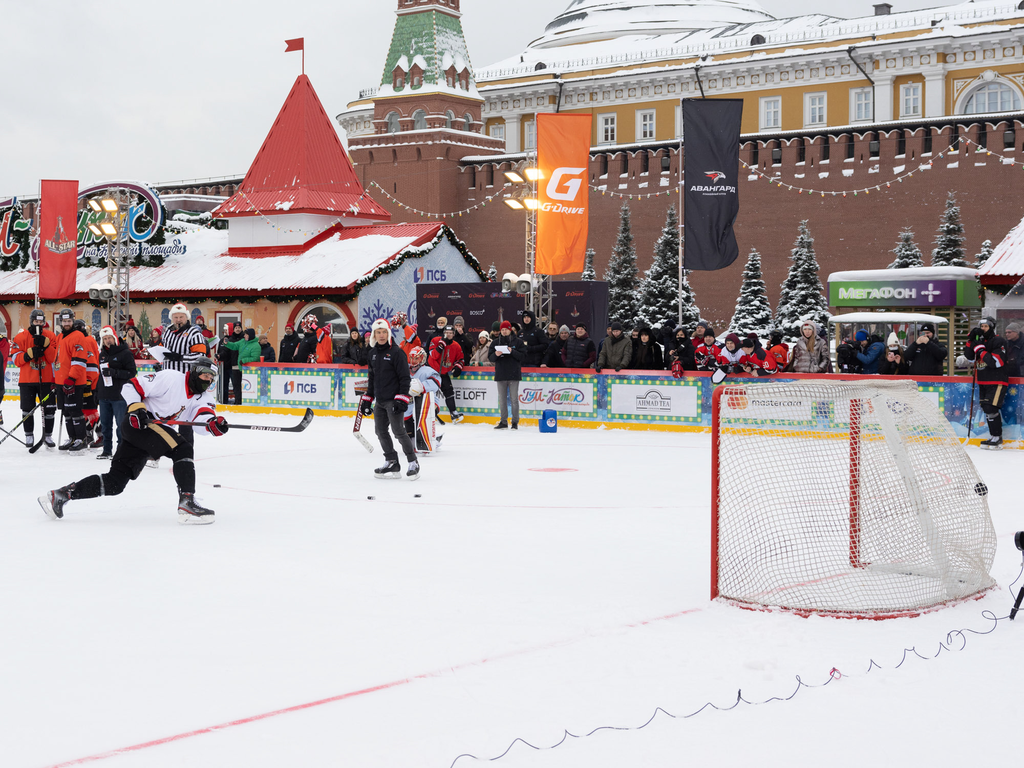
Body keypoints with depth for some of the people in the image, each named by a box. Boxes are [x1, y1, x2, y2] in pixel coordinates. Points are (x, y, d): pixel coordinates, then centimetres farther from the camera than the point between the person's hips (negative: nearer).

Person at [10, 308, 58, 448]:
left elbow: (54, 357, -5)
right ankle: (29, 436, 16)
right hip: (27, 380, -1)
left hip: (46, 380, 1)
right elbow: (16, 358, -5)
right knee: (27, 409, 3)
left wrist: (45, 344, -18)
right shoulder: (21, 337, 0)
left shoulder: (50, 336, 4)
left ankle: (48, 435, 15)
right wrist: (31, 353, -19)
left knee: (49, 408, 2)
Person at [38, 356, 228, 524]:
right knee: (183, 451, -23)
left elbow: (203, 419, -12)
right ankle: (187, 503, -28)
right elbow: (132, 386, -9)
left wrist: (214, 424, -34)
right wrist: (136, 408, -24)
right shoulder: (171, 379, -11)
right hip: (140, 423, -8)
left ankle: (61, 494, 11)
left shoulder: (203, 398, 8)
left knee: (115, 483, 5)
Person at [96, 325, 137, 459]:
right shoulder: (102, 354, 15)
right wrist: (97, 391, 24)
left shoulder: (125, 353, -7)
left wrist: (114, 372, -22)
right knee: (105, 424, 12)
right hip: (104, 396, 7)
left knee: (121, 424, -3)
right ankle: (107, 450, 20)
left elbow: (132, 373, -13)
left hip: (119, 395, -7)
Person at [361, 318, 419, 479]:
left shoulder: (396, 352, -11)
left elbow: (405, 377, -13)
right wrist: (367, 399, 17)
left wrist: (401, 399, -19)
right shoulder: (373, 353, 12)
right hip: (380, 401, 8)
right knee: (380, 431, 9)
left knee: (398, 431, -10)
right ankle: (392, 463, 17)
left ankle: (413, 463, -2)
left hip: (393, 400, -8)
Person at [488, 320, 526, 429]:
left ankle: (515, 421, 6)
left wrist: (512, 352, -20)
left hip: (514, 374, -3)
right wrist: (495, 355, -15)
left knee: (514, 398, 0)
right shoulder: (496, 342, 10)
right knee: (502, 399, 6)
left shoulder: (518, 341, 1)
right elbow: (490, 358, 7)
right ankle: (503, 421, 12)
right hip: (500, 374, 3)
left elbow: (523, 356, -6)